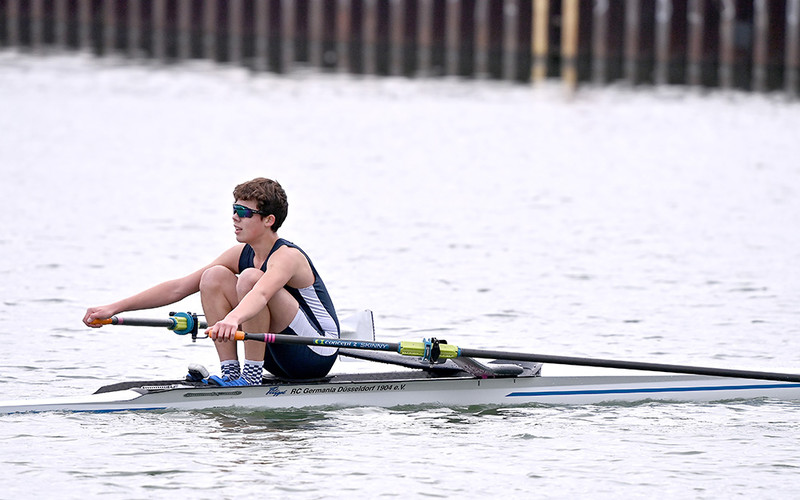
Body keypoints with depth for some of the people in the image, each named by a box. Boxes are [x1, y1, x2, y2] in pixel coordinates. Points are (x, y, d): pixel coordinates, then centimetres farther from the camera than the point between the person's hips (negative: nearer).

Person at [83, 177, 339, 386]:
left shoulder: (287, 256, -21)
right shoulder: (241, 254, 3)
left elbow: (261, 294, -45)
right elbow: (178, 287, 2)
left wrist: (232, 319, -66)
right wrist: (114, 308, -4)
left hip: (317, 356, -8)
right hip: (278, 357, 8)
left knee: (250, 277, -28)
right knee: (214, 277, -4)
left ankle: (252, 375, -23)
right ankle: (231, 372, -9)